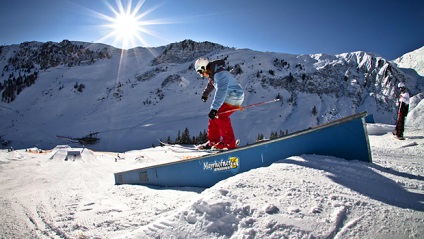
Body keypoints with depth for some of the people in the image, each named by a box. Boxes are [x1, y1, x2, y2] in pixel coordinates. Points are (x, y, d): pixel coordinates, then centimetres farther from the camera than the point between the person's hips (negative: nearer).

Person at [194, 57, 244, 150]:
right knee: (213, 116, 5)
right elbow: (210, 84, 29)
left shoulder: (220, 74, -26)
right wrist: (205, 94, 46)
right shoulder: (213, 74, 7)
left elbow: (221, 91, -38)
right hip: (228, 96, 10)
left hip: (235, 97, -10)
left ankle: (230, 143, -16)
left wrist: (214, 108, -44)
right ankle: (213, 141, 12)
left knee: (219, 116, -21)